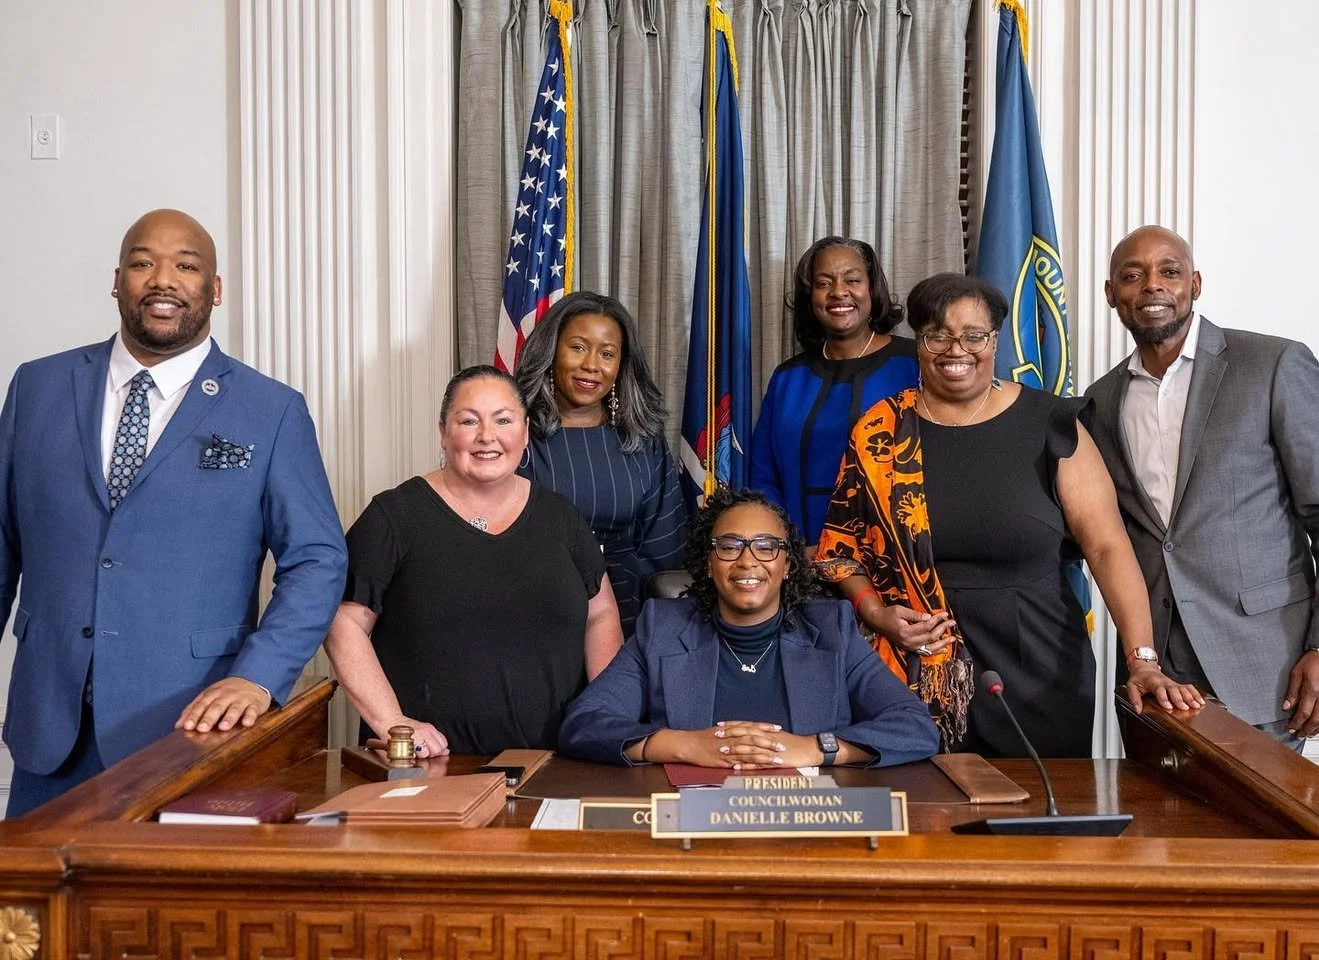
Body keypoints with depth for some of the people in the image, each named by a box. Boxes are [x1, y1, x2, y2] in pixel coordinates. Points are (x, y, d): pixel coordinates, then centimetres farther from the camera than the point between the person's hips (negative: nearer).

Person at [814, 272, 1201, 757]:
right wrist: (875, 611, -10)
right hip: (918, 679, 1)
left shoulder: (1049, 423, -4)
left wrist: (1144, 661, -18)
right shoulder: (880, 433, 0)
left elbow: (1107, 544, -10)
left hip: (1039, 672, 0)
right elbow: (840, 546, 8)